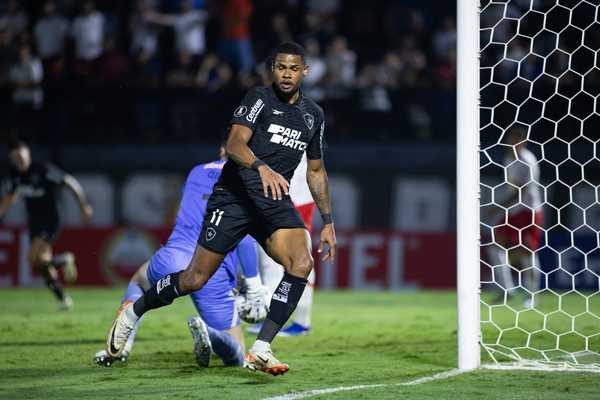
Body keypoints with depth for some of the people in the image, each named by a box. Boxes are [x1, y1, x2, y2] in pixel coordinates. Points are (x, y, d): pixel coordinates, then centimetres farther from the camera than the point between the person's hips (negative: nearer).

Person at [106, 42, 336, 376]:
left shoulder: (314, 115, 13)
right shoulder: (260, 98, -6)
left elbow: (317, 171, 23)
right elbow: (235, 144, -20)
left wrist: (328, 222, 19)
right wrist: (262, 168, -39)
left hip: (275, 202, 4)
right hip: (234, 196, -4)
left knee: (302, 263, -23)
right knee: (196, 279, -4)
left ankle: (260, 351, -19)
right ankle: (133, 313, 24)